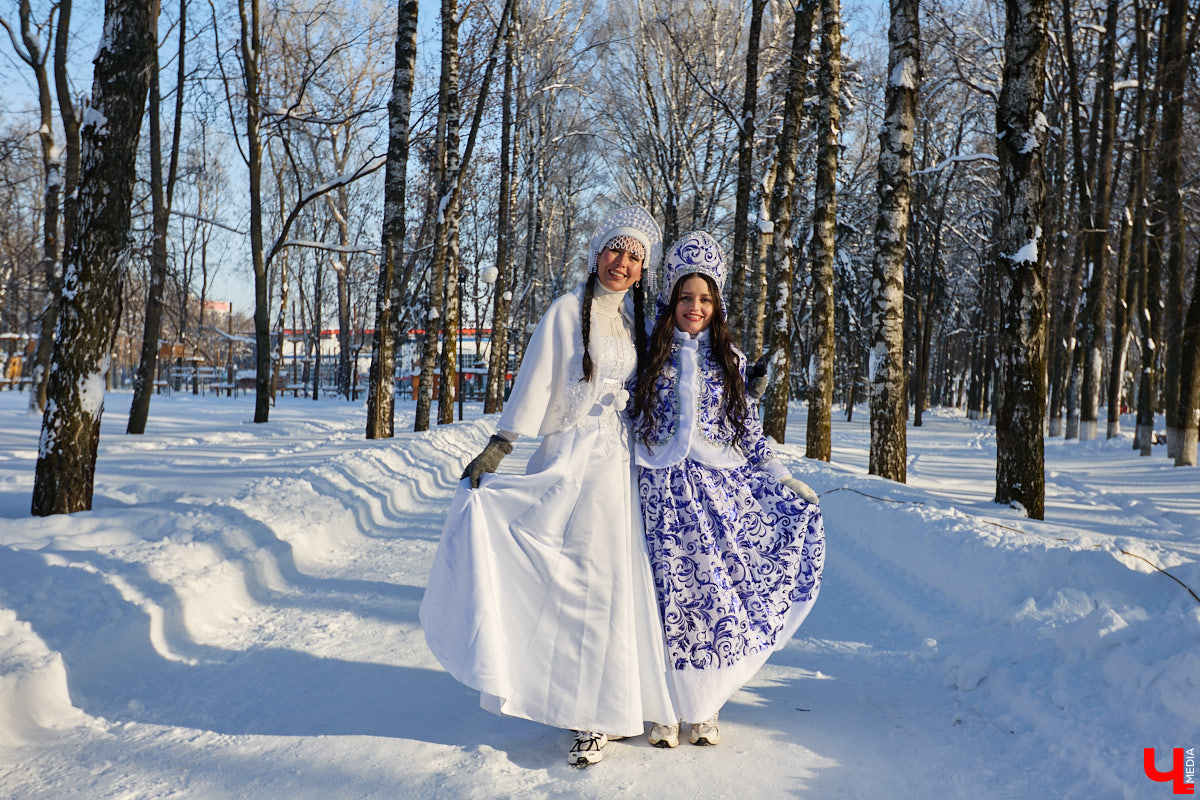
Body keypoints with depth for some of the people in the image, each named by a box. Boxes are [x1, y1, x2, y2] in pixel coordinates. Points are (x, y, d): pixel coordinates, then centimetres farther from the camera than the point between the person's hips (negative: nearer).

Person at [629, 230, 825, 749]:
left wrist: (781, 479, 6)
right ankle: (666, 707, 14)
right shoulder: (649, 352, 4)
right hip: (664, 491, -2)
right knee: (671, 594, -1)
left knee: (722, 593, -1)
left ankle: (703, 706, 16)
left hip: (721, 491, 2)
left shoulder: (729, 359, 9)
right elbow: (628, 419, 9)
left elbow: (747, 429, 12)